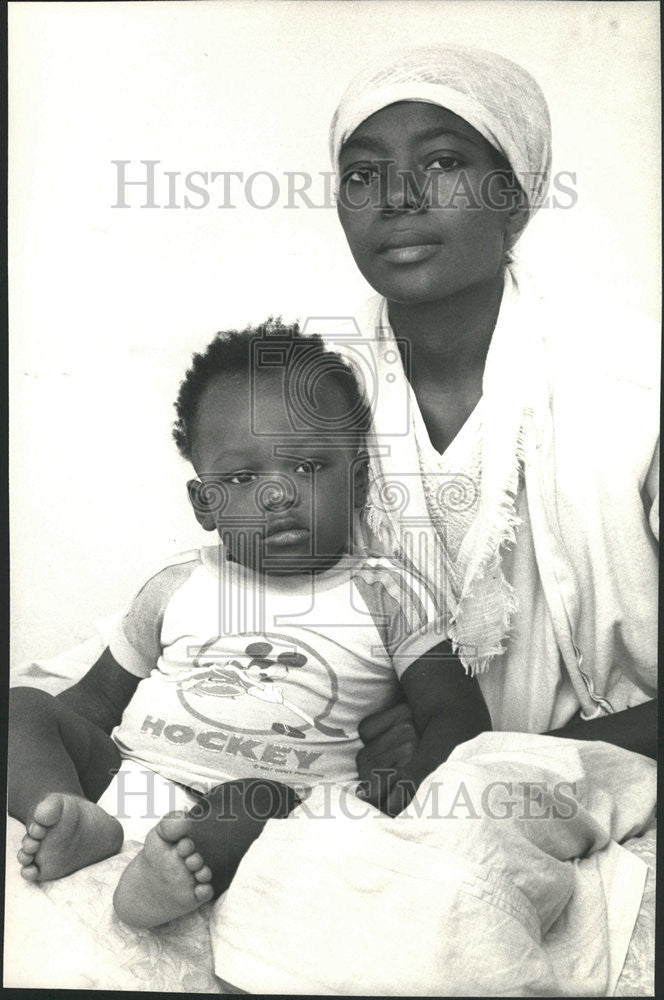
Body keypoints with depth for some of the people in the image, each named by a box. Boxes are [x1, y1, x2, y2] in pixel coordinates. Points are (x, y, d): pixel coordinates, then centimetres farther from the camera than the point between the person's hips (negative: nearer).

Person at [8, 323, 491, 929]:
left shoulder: (386, 596, 8)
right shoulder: (177, 587, 16)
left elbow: (459, 714, 4)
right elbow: (98, 698, 22)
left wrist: (411, 790, -16)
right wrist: (36, 739, 3)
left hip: (266, 800, -3)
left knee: (255, 801, -34)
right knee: (24, 706, -10)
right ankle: (67, 816, -30)